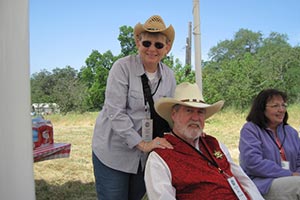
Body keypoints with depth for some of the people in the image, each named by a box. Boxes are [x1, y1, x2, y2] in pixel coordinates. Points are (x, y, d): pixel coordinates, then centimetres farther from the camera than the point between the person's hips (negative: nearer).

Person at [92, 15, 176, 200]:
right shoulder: (123, 67, -14)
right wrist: (143, 144, -23)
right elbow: (115, 113, -20)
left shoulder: (169, 76, 2)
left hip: (146, 156, 5)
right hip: (113, 152, -4)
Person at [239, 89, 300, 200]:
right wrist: (290, 175, -15)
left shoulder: (290, 131, 20)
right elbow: (253, 163, -14)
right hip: (262, 184, -6)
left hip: (291, 181, 6)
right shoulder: (250, 129, -1)